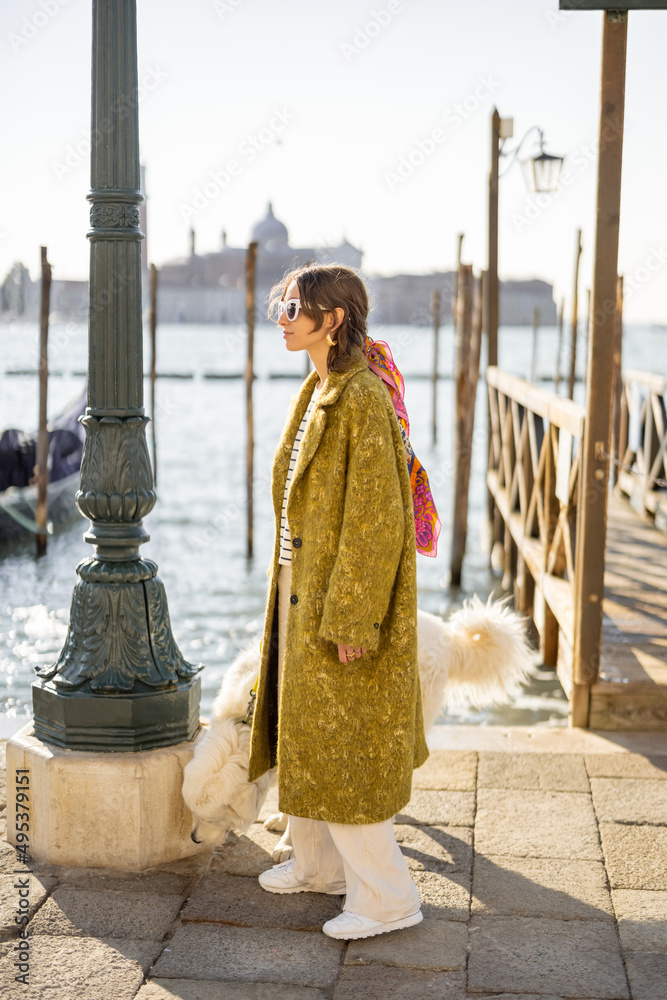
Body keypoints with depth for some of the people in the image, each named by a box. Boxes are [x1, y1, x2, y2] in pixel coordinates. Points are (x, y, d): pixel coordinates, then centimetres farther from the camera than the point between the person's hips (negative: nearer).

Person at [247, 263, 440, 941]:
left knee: (339, 746, -2)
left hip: (344, 597, -10)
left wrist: (350, 620, -22)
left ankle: (386, 896, 10)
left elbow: (376, 517, -23)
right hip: (304, 588, 10)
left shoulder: (366, 400, -21)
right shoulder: (319, 393, 9)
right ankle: (318, 863, 34)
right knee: (303, 728, 19)